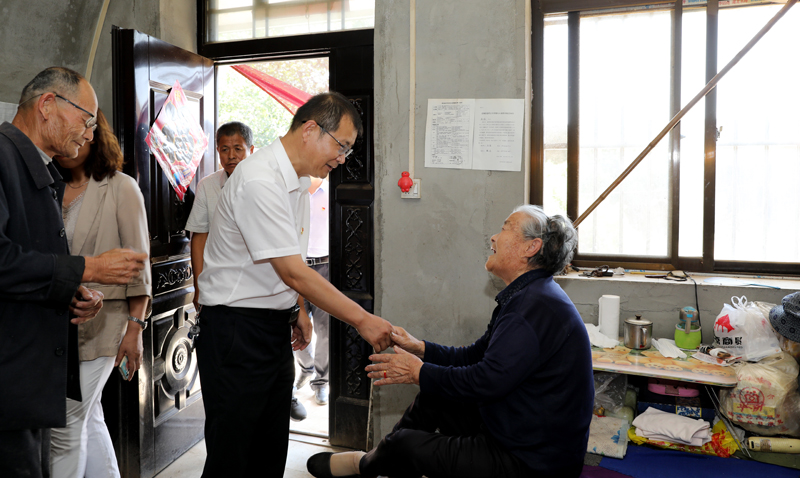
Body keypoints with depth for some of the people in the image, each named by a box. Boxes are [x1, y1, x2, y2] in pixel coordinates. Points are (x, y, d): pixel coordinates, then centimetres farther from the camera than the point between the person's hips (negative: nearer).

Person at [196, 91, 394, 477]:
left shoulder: (298, 180, 8)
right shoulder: (259, 181, -22)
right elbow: (293, 271, -25)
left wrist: (297, 311, 14)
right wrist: (362, 319, -21)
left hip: (276, 328, 9)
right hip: (236, 329, -9)